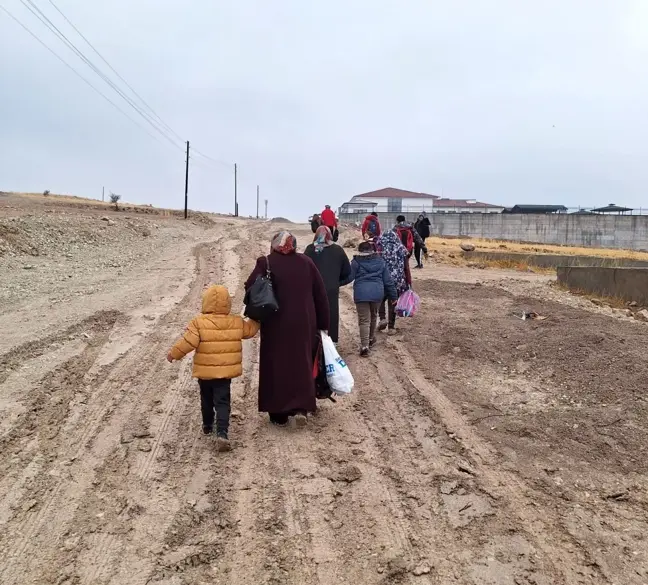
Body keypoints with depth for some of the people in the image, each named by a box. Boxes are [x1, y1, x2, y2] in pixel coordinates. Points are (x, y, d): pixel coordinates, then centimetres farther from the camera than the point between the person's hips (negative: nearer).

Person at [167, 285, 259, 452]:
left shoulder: (199, 322, -12)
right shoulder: (237, 322, -2)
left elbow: (188, 342, -16)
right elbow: (250, 330, 13)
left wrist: (174, 353, -2)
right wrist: (256, 319, 32)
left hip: (204, 371, -1)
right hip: (226, 371, 1)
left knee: (207, 400, 21)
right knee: (222, 402, 1)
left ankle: (207, 425, 38)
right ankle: (222, 433, -14)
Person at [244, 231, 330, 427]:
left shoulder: (266, 263, -5)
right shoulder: (306, 262, 3)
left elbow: (250, 288, -15)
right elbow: (321, 295, 5)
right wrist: (323, 325, 11)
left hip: (276, 326, -2)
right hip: (304, 325, 2)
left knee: (276, 367, 11)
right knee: (302, 365, 15)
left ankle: (279, 415, 17)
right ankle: (301, 408, 1)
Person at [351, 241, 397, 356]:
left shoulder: (356, 262, 0)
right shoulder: (381, 261, 9)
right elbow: (388, 280, 10)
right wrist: (393, 296, 17)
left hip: (361, 294, -3)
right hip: (377, 293, 3)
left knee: (364, 320, -1)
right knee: (373, 316, 25)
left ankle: (364, 346, -12)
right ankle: (371, 339, 42)